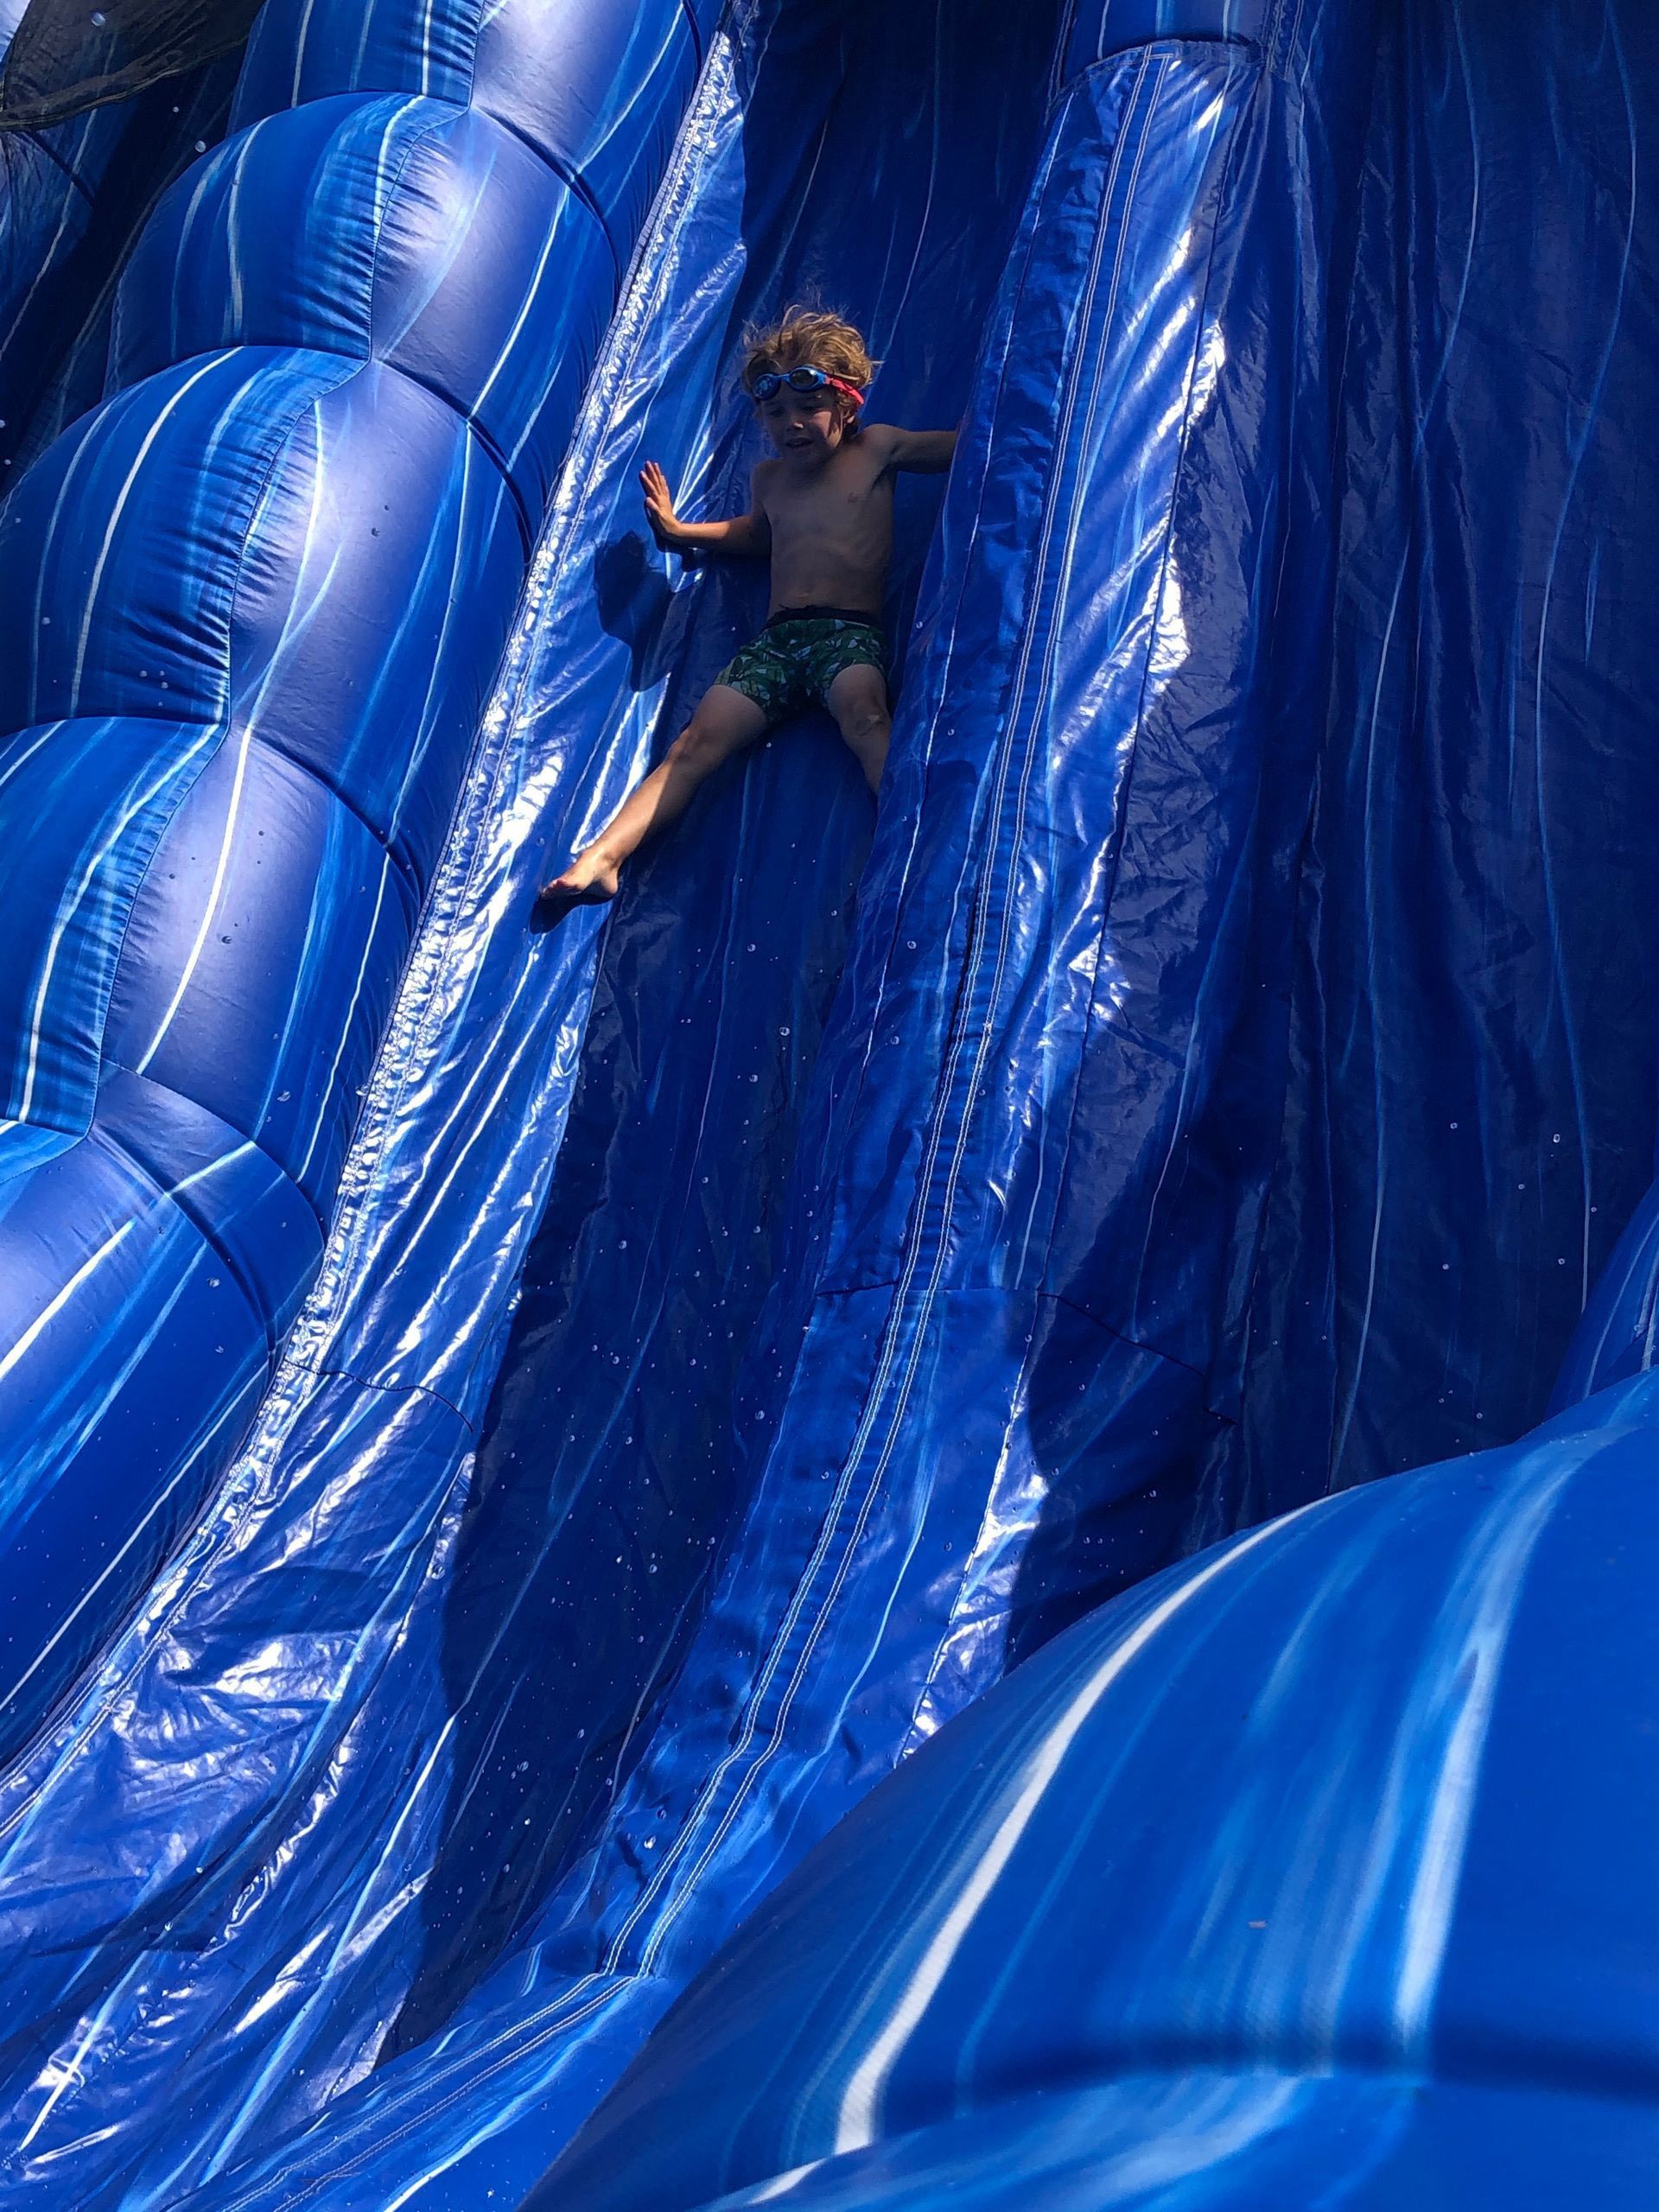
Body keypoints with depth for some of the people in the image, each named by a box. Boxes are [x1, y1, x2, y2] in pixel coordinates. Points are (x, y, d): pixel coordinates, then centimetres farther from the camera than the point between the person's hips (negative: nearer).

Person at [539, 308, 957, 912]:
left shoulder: (876, 449, 11)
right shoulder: (769, 478, 23)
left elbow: (965, 445, 16)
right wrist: (679, 532, 38)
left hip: (851, 631, -4)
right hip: (777, 637, 4)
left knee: (862, 711, -38)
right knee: (696, 742, -13)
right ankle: (601, 857, -21)